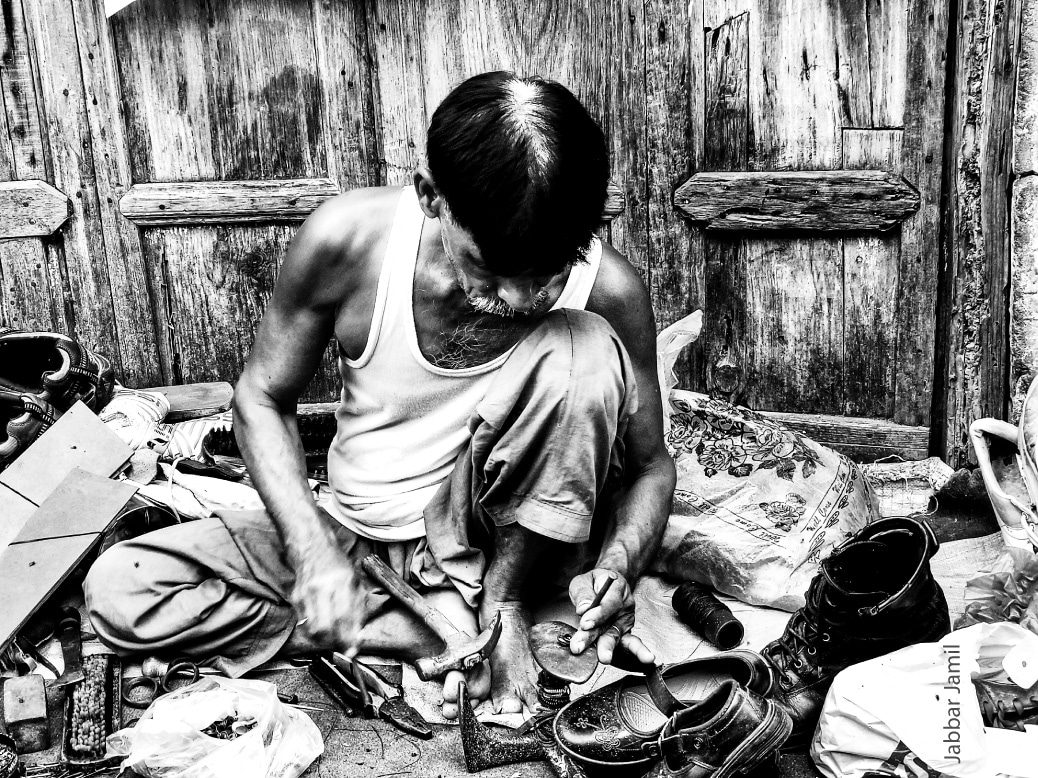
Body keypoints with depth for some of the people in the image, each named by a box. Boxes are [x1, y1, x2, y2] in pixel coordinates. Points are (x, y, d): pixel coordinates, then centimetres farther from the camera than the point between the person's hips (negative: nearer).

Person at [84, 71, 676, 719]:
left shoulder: (608, 289, -20)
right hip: (357, 536, 3)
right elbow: (263, 398, -6)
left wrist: (616, 567, -27)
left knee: (586, 351, -29)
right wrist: (313, 552, -20)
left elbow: (649, 464, -5)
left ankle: (501, 600, -13)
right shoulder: (346, 239, -20)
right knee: (119, 592, -16)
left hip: (500, 539, -2)